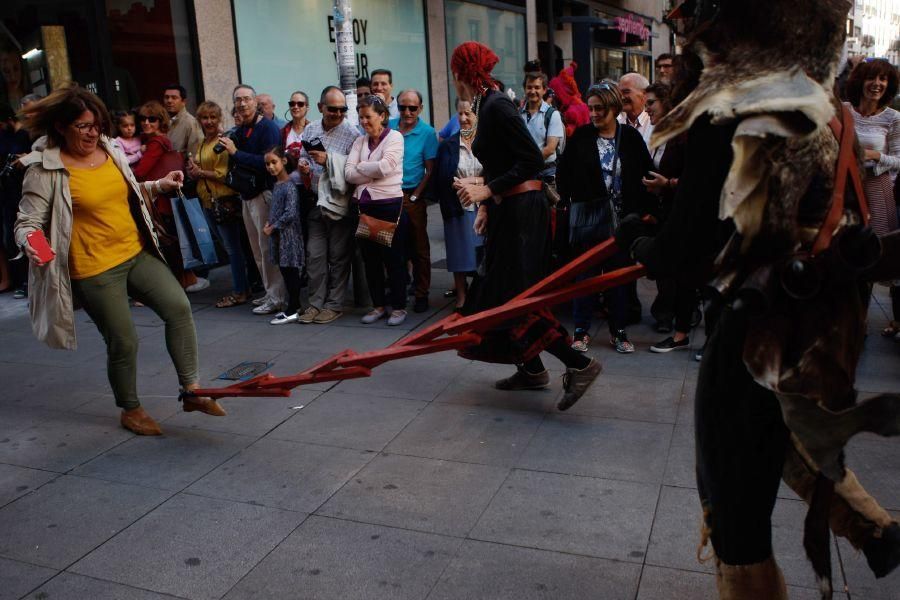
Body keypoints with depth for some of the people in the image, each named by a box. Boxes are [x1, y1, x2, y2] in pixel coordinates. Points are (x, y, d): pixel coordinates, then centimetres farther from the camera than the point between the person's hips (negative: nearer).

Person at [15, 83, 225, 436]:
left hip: (137, 254, 5)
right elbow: (27, 222, -10)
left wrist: (158, 186, 7)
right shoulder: (46, 171, -11)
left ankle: (191, 389, -2)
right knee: (123, 342, 2)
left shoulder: (111, 150, 6)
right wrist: (31, 243, -31)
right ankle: (130, 410, 27)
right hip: (95, 270, -5)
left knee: (178, 306, -12)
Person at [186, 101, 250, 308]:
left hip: (225, 200, -9)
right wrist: (193, 172, 1)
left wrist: (200, 172, -8)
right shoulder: (200, 145, 15)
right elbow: (193, 173, 23)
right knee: (229, 246, 14)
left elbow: (223, 173, -17)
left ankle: (239, 292, 6)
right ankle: (243, 286, 23)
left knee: (232, 247, -2)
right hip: (208, 201, 9)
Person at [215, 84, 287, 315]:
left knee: (268, 248, -6)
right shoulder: (239, 131, 14)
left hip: (264, 194, -8)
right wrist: (226, 147, 4)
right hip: (247, 195, 8)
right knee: (258, 250, 12)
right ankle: (270, 292, 23)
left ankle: (276, 298, 0)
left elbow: (267, 162, -22)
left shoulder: (268, 127, -10)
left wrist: (235, 152, -20)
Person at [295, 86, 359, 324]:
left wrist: (328, 160, -24)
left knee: (338, 256, 4)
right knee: (314, 255, 8)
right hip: (316, 202, 5)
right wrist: (302, 165, -3)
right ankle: (316, 303, 18)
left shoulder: (351, 133, -10)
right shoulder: (310, 129, 8)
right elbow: (303, 156, 19)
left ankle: (335, 304, 15)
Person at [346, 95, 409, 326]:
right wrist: (373, 174, -11)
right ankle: (379, 305, 22)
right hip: (365, 205, 6)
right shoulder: (360, 141, 12)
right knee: (370, 258, 10)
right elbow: (348, 173, 1)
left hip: (390, 204, -5)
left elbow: (385, 166, -17)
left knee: (393, 257, 1)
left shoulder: (395, 137, -3)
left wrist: (360, 168, -4)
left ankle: (398, 306, 13)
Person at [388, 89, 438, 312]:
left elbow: (430, 170, -3)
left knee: (419, 248, 3)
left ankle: (422, 294, 13)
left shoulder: (427, 133, -2)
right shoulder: (388, 127, 5)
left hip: (412, 196, -3)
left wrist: (414, 196, -8)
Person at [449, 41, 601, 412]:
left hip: (521, 210, -10)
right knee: (502, 289, 15)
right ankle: (531, 370, 25)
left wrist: (486, 191, -22)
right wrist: (486, 205, 17)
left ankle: (578, 364, -6)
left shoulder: (497, 106, -16)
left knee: (514, 295, -8)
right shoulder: (487, 105, 13)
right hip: (507, 210, 10)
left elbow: (532, 161, -21)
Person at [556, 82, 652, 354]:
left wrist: (641, 210, -2)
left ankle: (618, 331, 19)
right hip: (587, 215, -1)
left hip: (621, 217, 1)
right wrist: (570, 199, 0)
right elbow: (563, 172, 5)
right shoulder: (581, 136, 0)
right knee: (585, 273, 4)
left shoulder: (631, 137, 1)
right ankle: (581, 330, 13)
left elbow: (645, 174, 3)